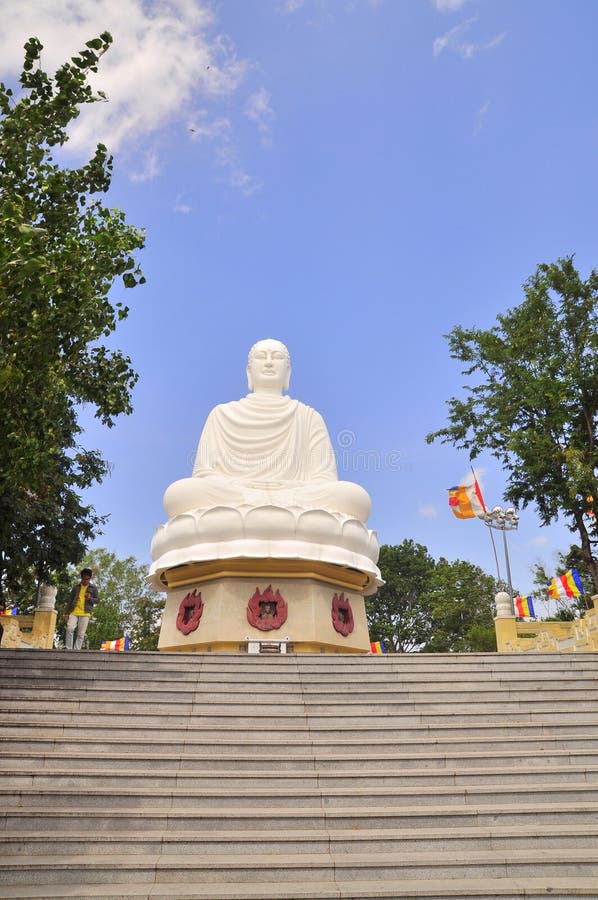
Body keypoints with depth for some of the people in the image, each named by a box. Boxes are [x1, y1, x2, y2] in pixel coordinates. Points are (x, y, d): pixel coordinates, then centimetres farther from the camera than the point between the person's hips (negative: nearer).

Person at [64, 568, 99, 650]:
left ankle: (77, 650, -2)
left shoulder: (93, 588, 12)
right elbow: (69, 600, 15)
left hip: (85, 613, -1)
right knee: (69, 629, -16)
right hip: (74, 612, 1)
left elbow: (97, 600, 10)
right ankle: (68, 649, -7)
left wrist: (90, 598, -11)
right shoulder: (75, 587, 15)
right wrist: (66, 612, 7)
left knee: (81, 634, -4)